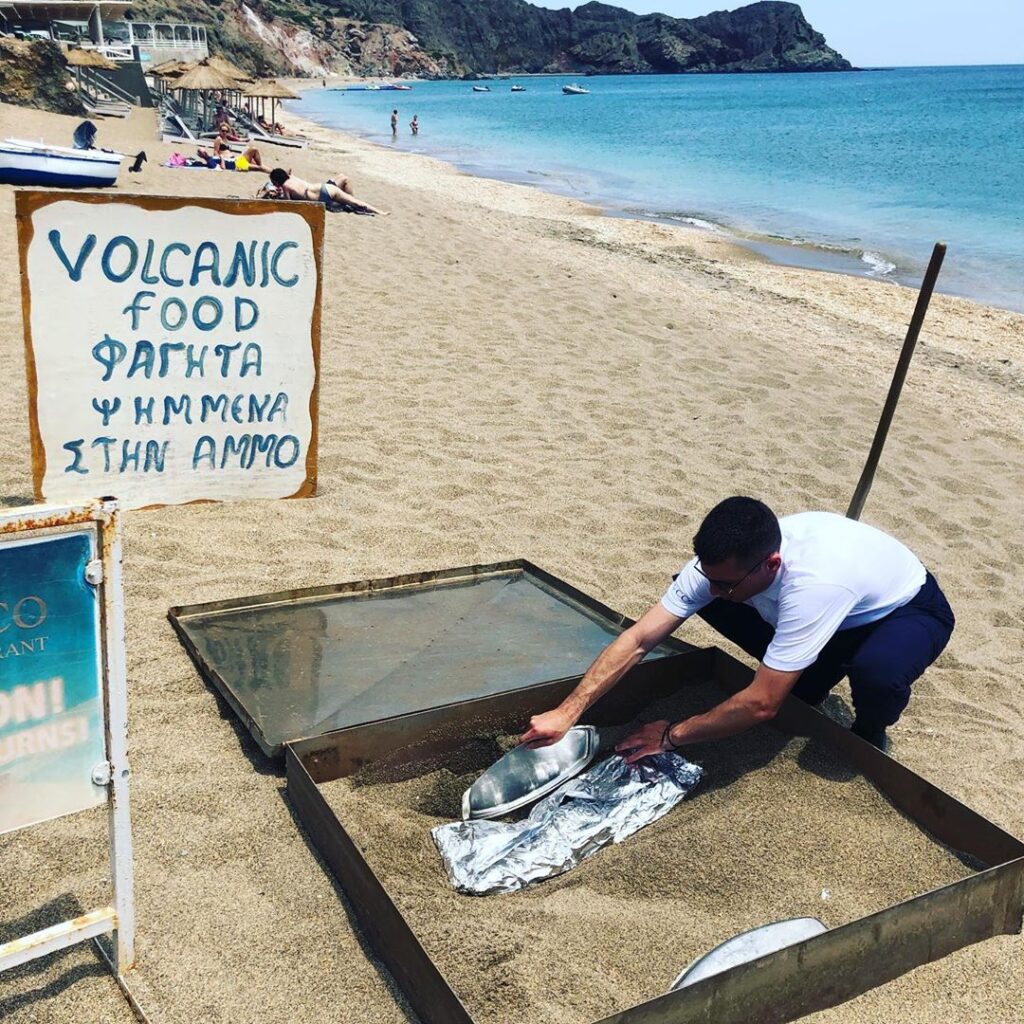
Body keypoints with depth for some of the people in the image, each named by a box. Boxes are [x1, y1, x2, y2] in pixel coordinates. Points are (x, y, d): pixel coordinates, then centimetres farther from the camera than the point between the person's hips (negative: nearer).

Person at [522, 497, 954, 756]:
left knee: (876, 671, -41)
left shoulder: (813, 582, -45)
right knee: (713, 606, -14)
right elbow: (640, 638, -26)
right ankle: (802, 688, 7)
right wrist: (566, 713, -33)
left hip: (909, 609, -5)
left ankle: (869, 733, -3)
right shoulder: (723, 560, -27)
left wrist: (671, 735, -27)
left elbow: (761, 705, -39)